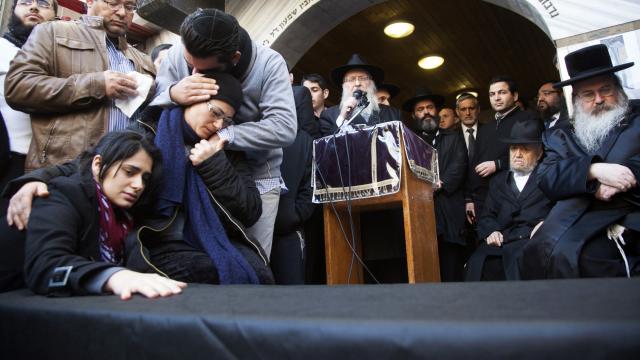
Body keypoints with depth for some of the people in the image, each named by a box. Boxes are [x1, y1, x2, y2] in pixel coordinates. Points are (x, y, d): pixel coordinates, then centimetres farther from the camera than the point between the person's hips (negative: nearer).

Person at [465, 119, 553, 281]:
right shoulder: (498, 181, 26)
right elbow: (487, 216, 21)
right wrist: (491, 231, 0)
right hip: (503, 242, 3)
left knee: (518, 261, -36)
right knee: (477, 262, -28)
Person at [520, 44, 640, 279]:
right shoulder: (562, 138, 20)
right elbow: (546, 180, 1)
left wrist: (616, 181, -14)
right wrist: (594, 169, -15)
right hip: (582, 223, 2)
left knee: (564, 253, -31)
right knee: (544, 250, -30)